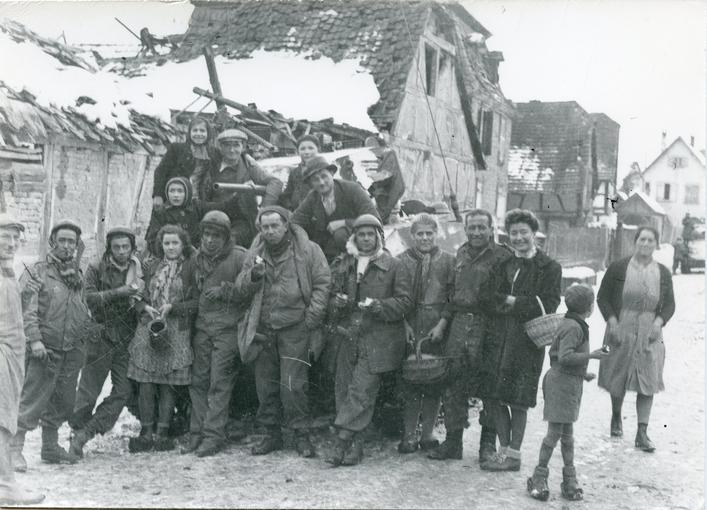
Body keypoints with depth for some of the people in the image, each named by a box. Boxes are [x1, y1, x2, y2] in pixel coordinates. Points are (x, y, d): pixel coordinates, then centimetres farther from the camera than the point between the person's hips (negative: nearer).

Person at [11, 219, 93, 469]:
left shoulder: (78, 276, 15)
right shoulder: (36, 273, -4)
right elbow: (27, 310, -12)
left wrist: (82, 341, 15)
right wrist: (35, 340, -22)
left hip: (72, 352, 6)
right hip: (45, 350, -6)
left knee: (62, 402, 13)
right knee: (32, 401, -9)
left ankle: (50, 447, 26)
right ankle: (15, 449, -3)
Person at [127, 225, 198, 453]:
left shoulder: (191, 269, 3)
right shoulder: (152, 268, 14)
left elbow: (197, 302, -3)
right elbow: (138, 297, 16)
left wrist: (172, 307, -12)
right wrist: (146, 308, -4)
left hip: (176, 331, -3)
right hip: (148, 327, 3)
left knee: (167, 383, 0)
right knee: (145, 383, -1)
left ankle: (162, 433, 8)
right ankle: (146, 432, 7)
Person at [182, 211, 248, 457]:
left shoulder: (239, 257, -6)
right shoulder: (198, 258, 13)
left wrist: (224, 291, -14)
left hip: (228, 327, -6)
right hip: (202, 325, 6)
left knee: (219, 381, -7)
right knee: (198, 380, 5)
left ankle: (214, 435, -3)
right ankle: (197, 433, 12)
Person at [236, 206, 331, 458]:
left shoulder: (308, 250, -2)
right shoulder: (255, 253, 11)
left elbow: (322, 284, -4)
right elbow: (241, 289, 10)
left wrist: (312, 317, -11)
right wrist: (253, 275, -11)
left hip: (294, 327, -4)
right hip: (262, 328, 4)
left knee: (293, 385, -7)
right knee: (265, 385, 9)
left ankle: (302, 434, 6)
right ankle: (272, 434, 21)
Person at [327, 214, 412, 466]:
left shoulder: (393, 266, 3)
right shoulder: (342, 264, 15)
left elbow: (405, 301, -1)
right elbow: (330, 297, 19)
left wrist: (380, 306, -16)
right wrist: (337, 302, -4)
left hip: (378, 339, -4)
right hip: (347, 336, 5)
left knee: (361, 390, -12)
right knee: (344, 388, 2)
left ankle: (343, 440, -10)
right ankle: (354, 445, 10)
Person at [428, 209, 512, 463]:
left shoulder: (502, 256, -4)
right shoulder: (461, 254, 16)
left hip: (487, 327, -5)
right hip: (459, 325, 6)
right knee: (453, 386, 6)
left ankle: (488, 444, 13)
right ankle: (453, 440, 16)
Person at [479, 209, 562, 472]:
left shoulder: (549, 268, 0)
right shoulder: (503, 265, 15)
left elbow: (547, 305, -9)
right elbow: (488, 296, 5)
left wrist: (513, 302, -10)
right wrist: (510, 302, -12)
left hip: (527, 341, -5)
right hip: (498, 339, 5)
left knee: (518, 401, -1)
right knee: (496, 398, 6)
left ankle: (513, 455, 9)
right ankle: (504, 449, 19)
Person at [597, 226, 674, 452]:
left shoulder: (663, 273, 5)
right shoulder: (618, 268, -2)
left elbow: (669, 304, 10)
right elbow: (602, 297, 0)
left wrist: (659, 321, -8)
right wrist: (612, 321, -11)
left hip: (649, 334, 2)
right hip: (621, 332, -1)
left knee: (648, 383, -3)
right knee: (617, 379, 8)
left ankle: (642, 434, 2)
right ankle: (616, 416, 37)